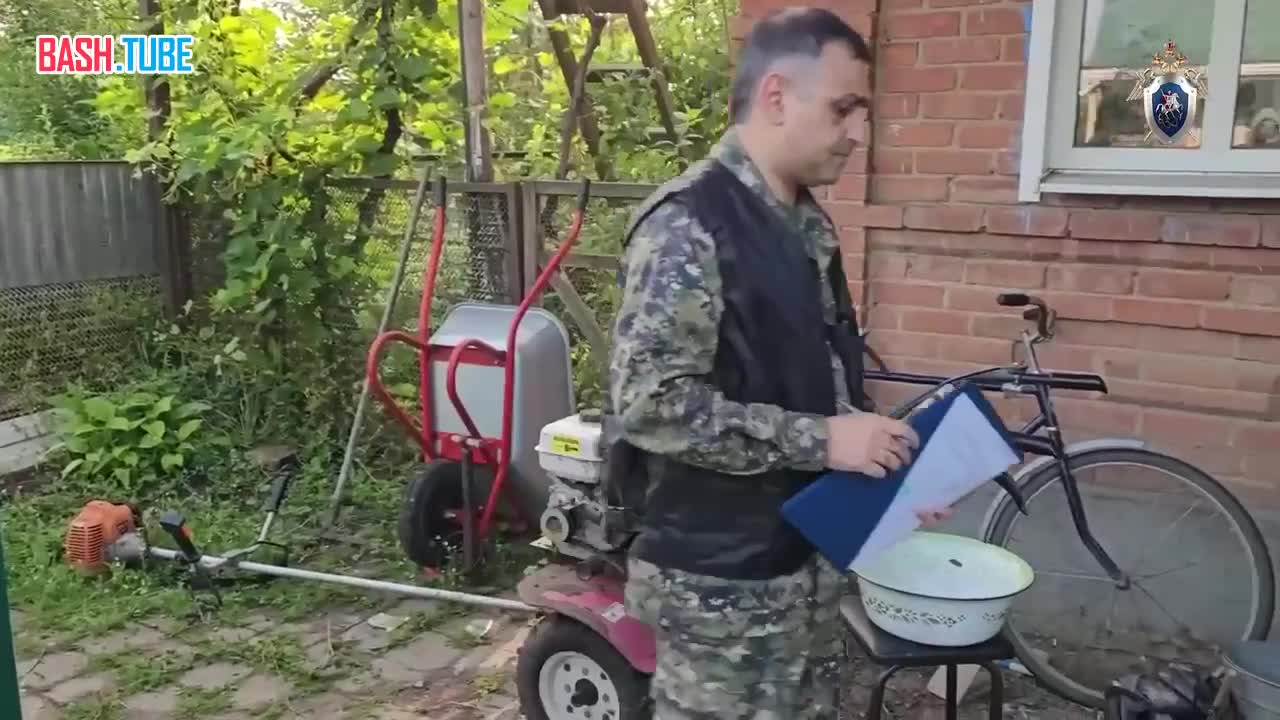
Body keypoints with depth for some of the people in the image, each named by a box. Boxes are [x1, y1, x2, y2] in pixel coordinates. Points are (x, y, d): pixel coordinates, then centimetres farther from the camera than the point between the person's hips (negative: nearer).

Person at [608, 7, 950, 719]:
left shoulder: (809, 225, 9)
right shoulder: (687, 225, -19)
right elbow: (649, 403, -26)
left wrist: (883, 460, 6)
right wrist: (818, 441, -23)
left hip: (811, 554, 8)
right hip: (721, 579, -8)